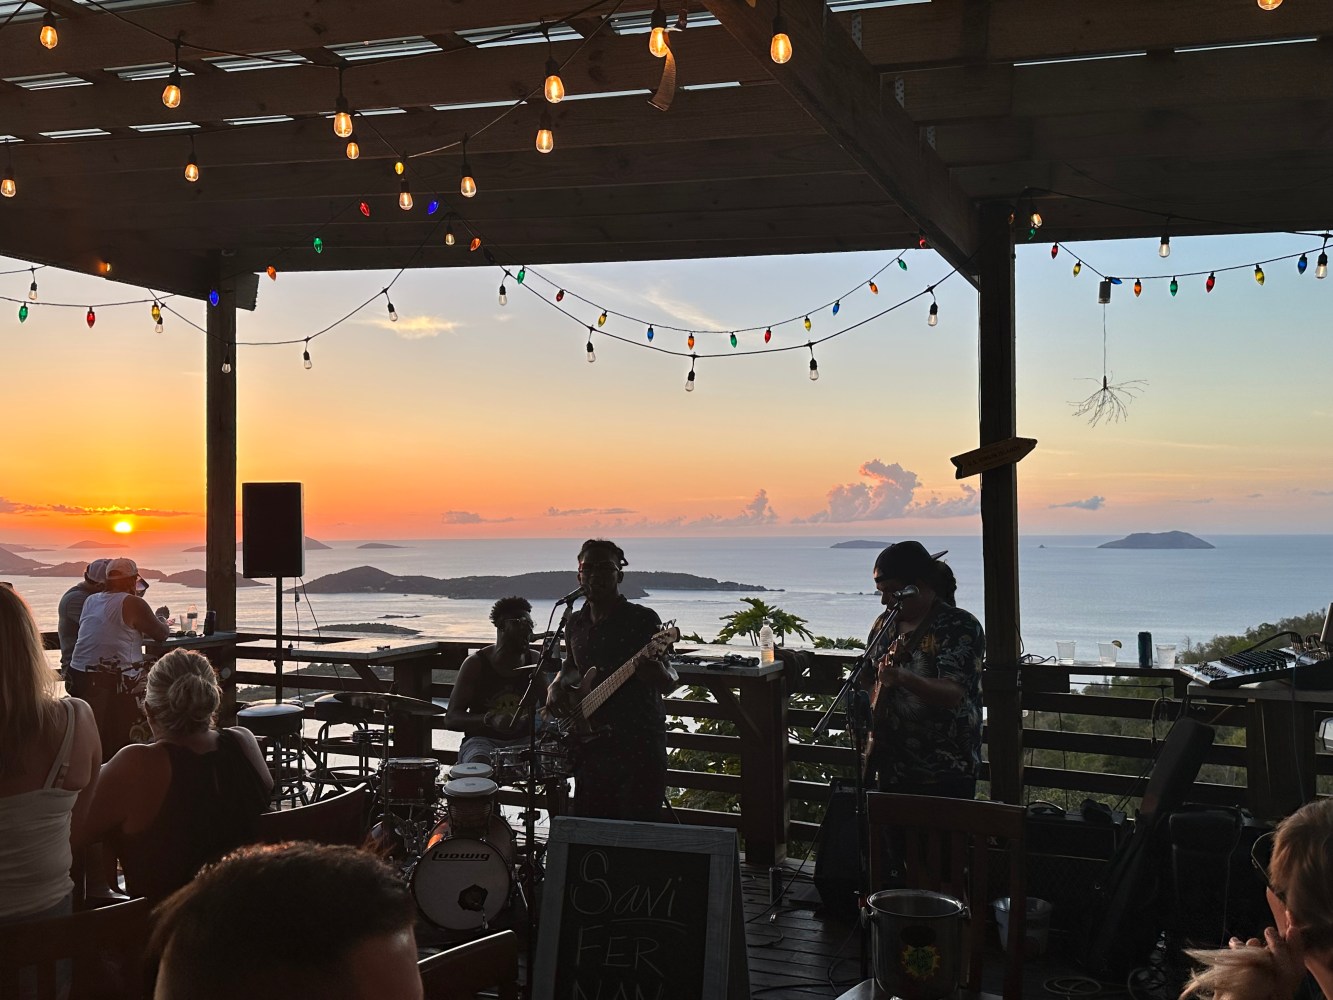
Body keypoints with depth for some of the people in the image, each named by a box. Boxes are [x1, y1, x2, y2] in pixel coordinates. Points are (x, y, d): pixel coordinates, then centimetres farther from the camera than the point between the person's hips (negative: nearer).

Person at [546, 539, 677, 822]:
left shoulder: (643, 619, -7)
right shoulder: (575, 623, 11)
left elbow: (669, 683, -9)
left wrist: (658, 674, -32)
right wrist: (557, 685, 7)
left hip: (639, 744, -5)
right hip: (591, 742, 6)